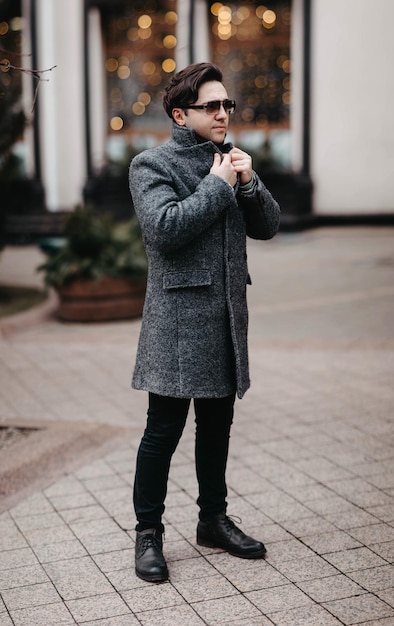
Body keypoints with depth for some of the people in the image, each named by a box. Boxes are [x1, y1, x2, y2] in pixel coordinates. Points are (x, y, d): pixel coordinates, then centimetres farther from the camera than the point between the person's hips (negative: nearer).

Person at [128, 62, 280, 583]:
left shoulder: (230, 160, 15)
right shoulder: (152, 164, -4)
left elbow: (268, 226, 12)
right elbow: (164, 229, -20)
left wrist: (248, 183, -5)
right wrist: (216, 185, -13)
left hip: (227, 314, 7)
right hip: (179, 316, -6)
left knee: (217, 423, 15)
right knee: (164, 429, -2)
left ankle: (214, 520, 30)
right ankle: (148, 534, 13)